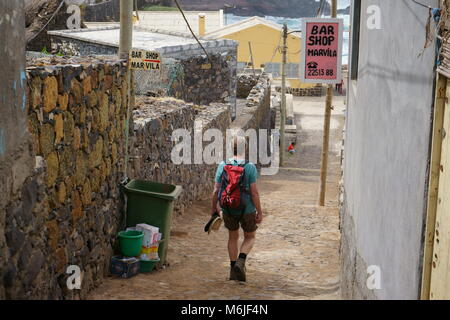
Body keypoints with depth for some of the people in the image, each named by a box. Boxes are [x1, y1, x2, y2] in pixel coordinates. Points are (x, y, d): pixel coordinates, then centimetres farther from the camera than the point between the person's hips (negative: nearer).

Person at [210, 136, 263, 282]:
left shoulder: (222, 166, -6)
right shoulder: (250, 167, -14)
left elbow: (216, 191, -3)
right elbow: (254, 192, -15)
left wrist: (213, 209, 8)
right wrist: (259, 212, -6)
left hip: (228, 210, 3)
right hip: (247, 210, -3)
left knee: (233, 237, 22)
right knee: (250, 237, 18)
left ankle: (233, 269, 24)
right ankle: (240, 261, -5)